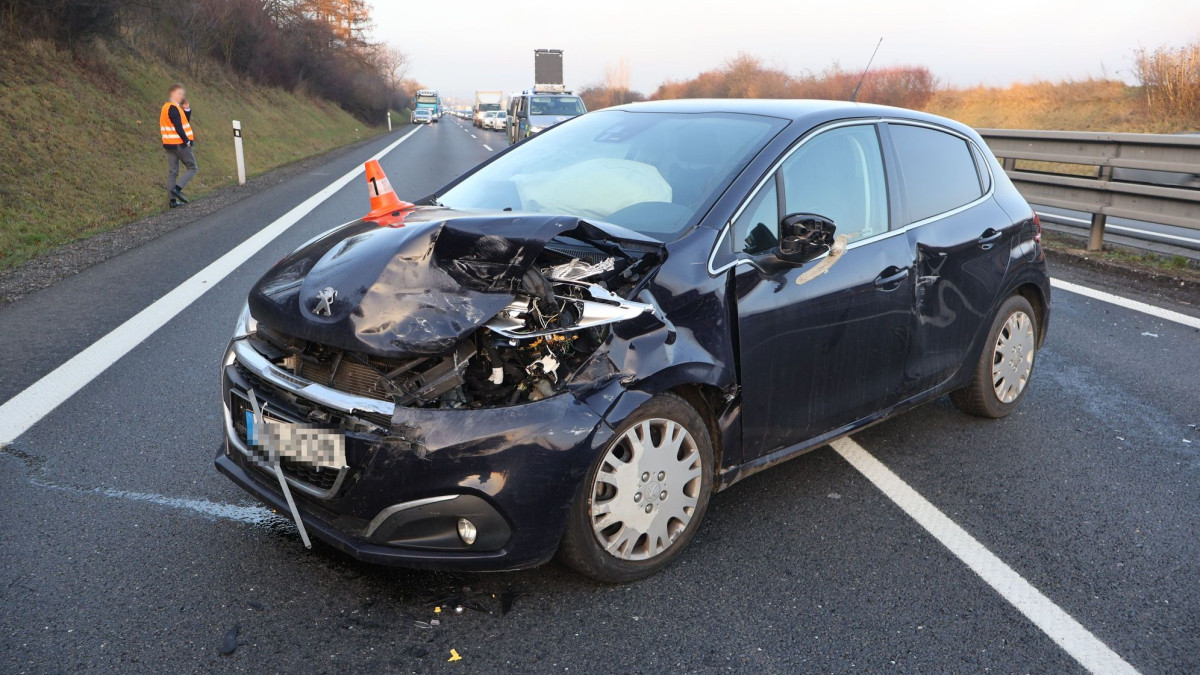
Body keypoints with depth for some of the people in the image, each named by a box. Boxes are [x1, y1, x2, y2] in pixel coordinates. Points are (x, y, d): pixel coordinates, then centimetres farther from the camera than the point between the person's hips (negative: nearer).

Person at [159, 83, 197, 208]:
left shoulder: (166, 108, 17)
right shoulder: (173, 108, -13)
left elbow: (186, 122, 17)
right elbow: (178, 127, -21)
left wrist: (187, 108, 7)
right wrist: (187, 141, -15)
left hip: (169, 145, 9)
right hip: (180, 144, -9)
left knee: (172, 171, 6)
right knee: (192, 168, 2)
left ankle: (173, 200, 4)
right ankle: (177, 188, -12)